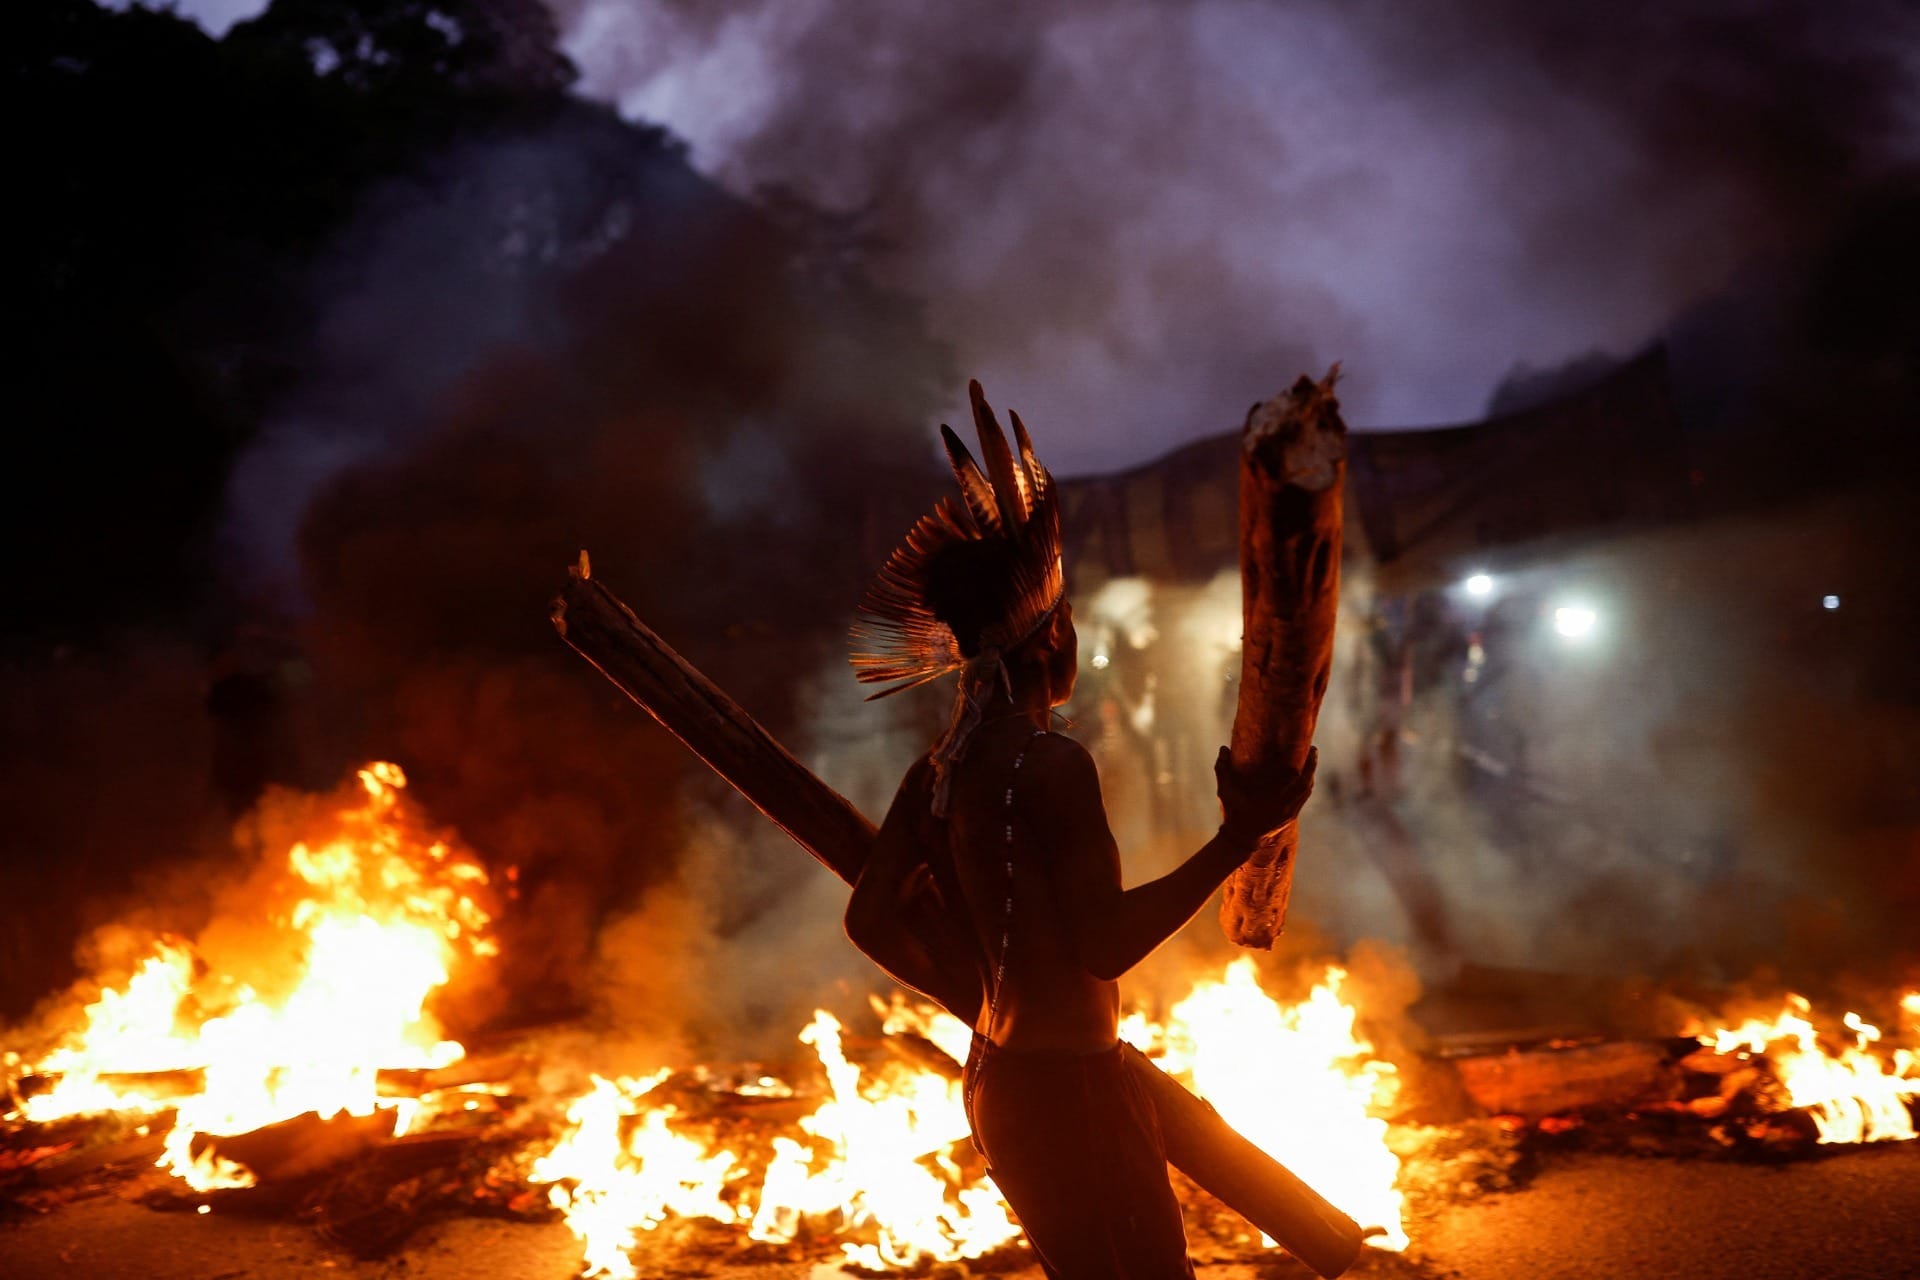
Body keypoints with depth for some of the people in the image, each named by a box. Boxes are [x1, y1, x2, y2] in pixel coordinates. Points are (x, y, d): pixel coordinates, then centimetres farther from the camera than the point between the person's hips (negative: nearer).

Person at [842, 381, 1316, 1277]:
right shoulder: (1052, 764, -21)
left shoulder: (938, 771, 4)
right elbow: (1108, 943, -23)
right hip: (1069, 1092, -9)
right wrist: (1238, 837, -20)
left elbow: (872, 918, 10)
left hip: (997, 1080, 9)